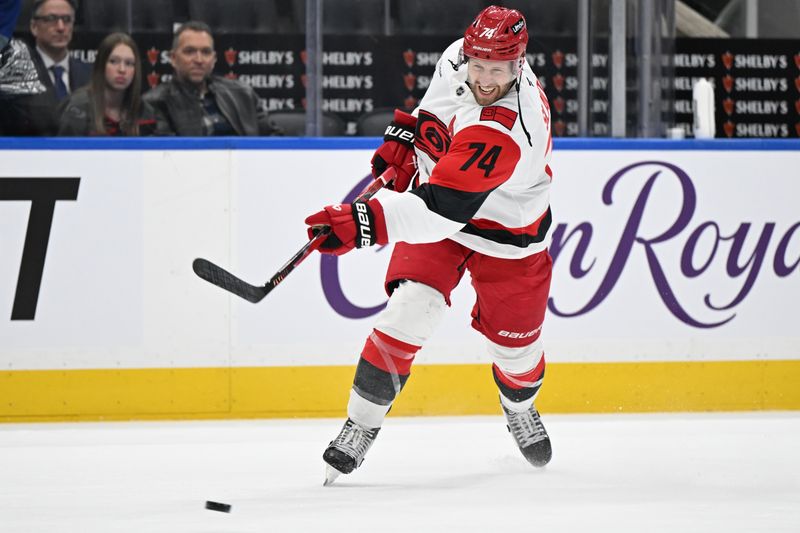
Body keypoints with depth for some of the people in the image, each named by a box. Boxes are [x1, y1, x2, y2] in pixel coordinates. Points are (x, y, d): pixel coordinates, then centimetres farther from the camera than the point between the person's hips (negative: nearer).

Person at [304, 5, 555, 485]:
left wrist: (360, 223, -55)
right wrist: (407, 133, -1)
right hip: (435, 206, 4)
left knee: (516, 342, 9)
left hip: (506, 236, -4)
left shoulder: (502, 134, -39)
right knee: (409, 311, -16)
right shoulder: (457, 59, -17)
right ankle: (360, 426, -7)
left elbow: (440, 211, -47)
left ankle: (520, 408, 45)